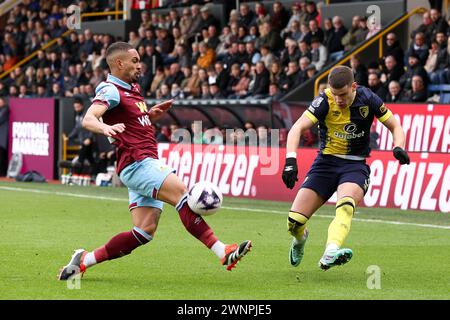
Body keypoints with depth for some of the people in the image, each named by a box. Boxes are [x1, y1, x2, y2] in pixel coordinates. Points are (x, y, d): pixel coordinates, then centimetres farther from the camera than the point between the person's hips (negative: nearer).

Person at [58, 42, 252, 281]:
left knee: (144, 232, 1)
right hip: (137, 163, -10)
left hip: (146, 166, 10)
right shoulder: (111, 90, -7)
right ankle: (223, 252, -29)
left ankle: (84, 261, 7)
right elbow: (88, 119, -24)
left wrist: (152, 114, 13)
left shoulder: (132, 89, 21)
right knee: (182, 194, -23)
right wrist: (105, 128, -46)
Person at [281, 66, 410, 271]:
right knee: (294, 220, -7)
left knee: (346, 204, -35)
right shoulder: (325, 101, -13)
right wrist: (290, 160, -38)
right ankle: (300, 239, 31)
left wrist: (399, 148, -19)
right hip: (326, 162, 1)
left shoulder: (368, 99, -8)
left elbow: (395, 127, 2)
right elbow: (297, 128, -22)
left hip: (356, 165, -1)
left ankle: (330, 254, -54)